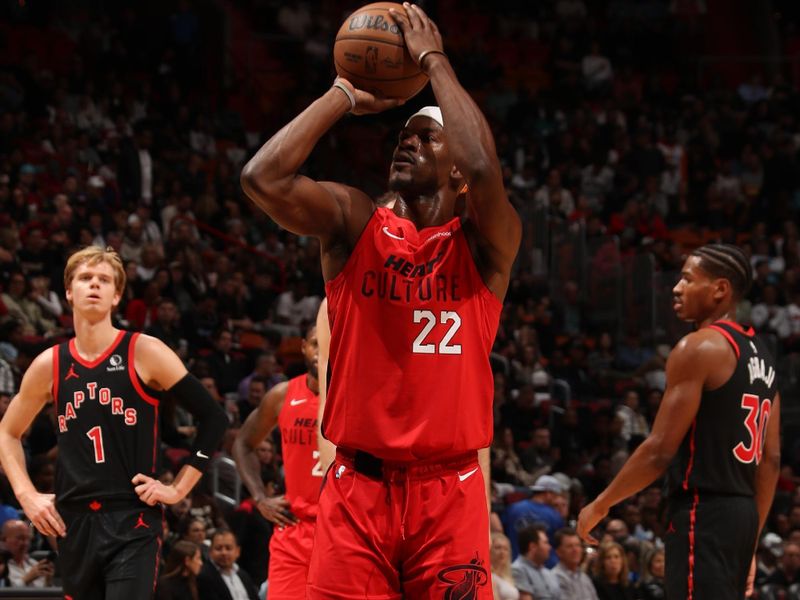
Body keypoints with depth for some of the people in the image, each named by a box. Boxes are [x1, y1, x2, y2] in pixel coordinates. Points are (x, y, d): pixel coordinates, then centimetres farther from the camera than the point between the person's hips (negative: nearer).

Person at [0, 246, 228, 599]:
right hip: (74, 525, 5)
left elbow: (212, 418, -1)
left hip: (133, 521, -4)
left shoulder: (144, 353, -3)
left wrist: (178, 489, -5)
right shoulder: (49, 365, 7)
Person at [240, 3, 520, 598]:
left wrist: (434, 61, -12)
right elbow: (264, 178, -12)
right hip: (358, 488, 1)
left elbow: (483, 170, -24)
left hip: (449, 494, -1)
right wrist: (346, 95, -2)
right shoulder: (355, 224, 5)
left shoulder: (485, 242, -1)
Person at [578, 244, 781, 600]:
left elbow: (660, 451, -15)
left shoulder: (699, 349, -12)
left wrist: (600, 506, -4)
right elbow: (771, 459, 17)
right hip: (740, 511, 9)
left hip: (703, 513, -9)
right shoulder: (760, 355, 16)